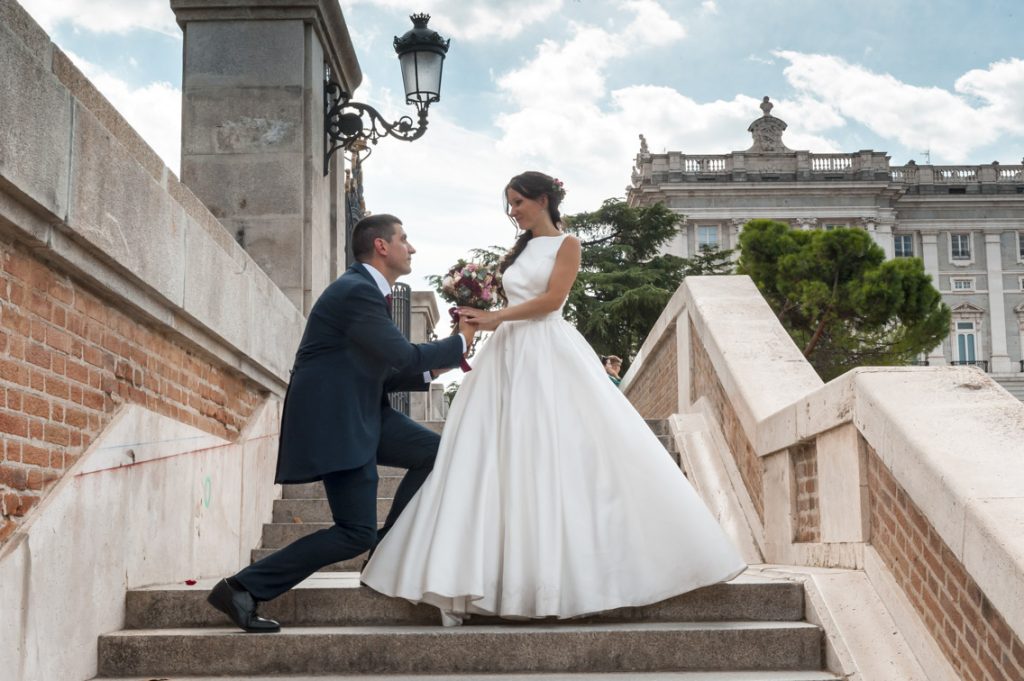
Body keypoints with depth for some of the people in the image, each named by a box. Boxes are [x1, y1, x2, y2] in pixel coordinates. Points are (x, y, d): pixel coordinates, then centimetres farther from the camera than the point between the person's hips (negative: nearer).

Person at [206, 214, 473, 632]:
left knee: (434, 452, 4)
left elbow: (383, 372, 19)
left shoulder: (368, 291, 16)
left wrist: (431, 371, 7)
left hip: (360, 414, 10)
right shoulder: (357, 292, -16)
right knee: (356, 533, -10)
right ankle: (243, 589, -5)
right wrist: (459, 343, -4)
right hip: (334, 420, -10)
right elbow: (403, 355, -18)